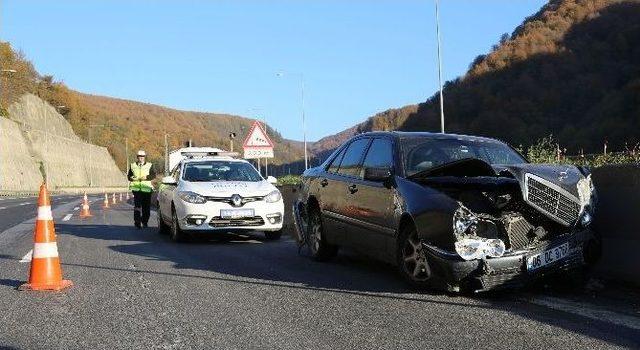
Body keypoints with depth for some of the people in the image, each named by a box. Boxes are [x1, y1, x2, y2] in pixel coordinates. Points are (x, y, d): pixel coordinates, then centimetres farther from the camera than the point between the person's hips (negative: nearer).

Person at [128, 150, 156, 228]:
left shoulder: (150, 165, 9)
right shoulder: (133, 165, 15)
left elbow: (153, 175, -1)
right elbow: (129, 175, 18)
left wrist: (146, 177, -18)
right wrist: (132, 178, -4)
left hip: (147, 188, 0)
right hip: (136, 188, 0)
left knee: (146, 207, 4)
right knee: (137, 206, -10)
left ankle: (145, 222, 19)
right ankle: (137, 222, -9)